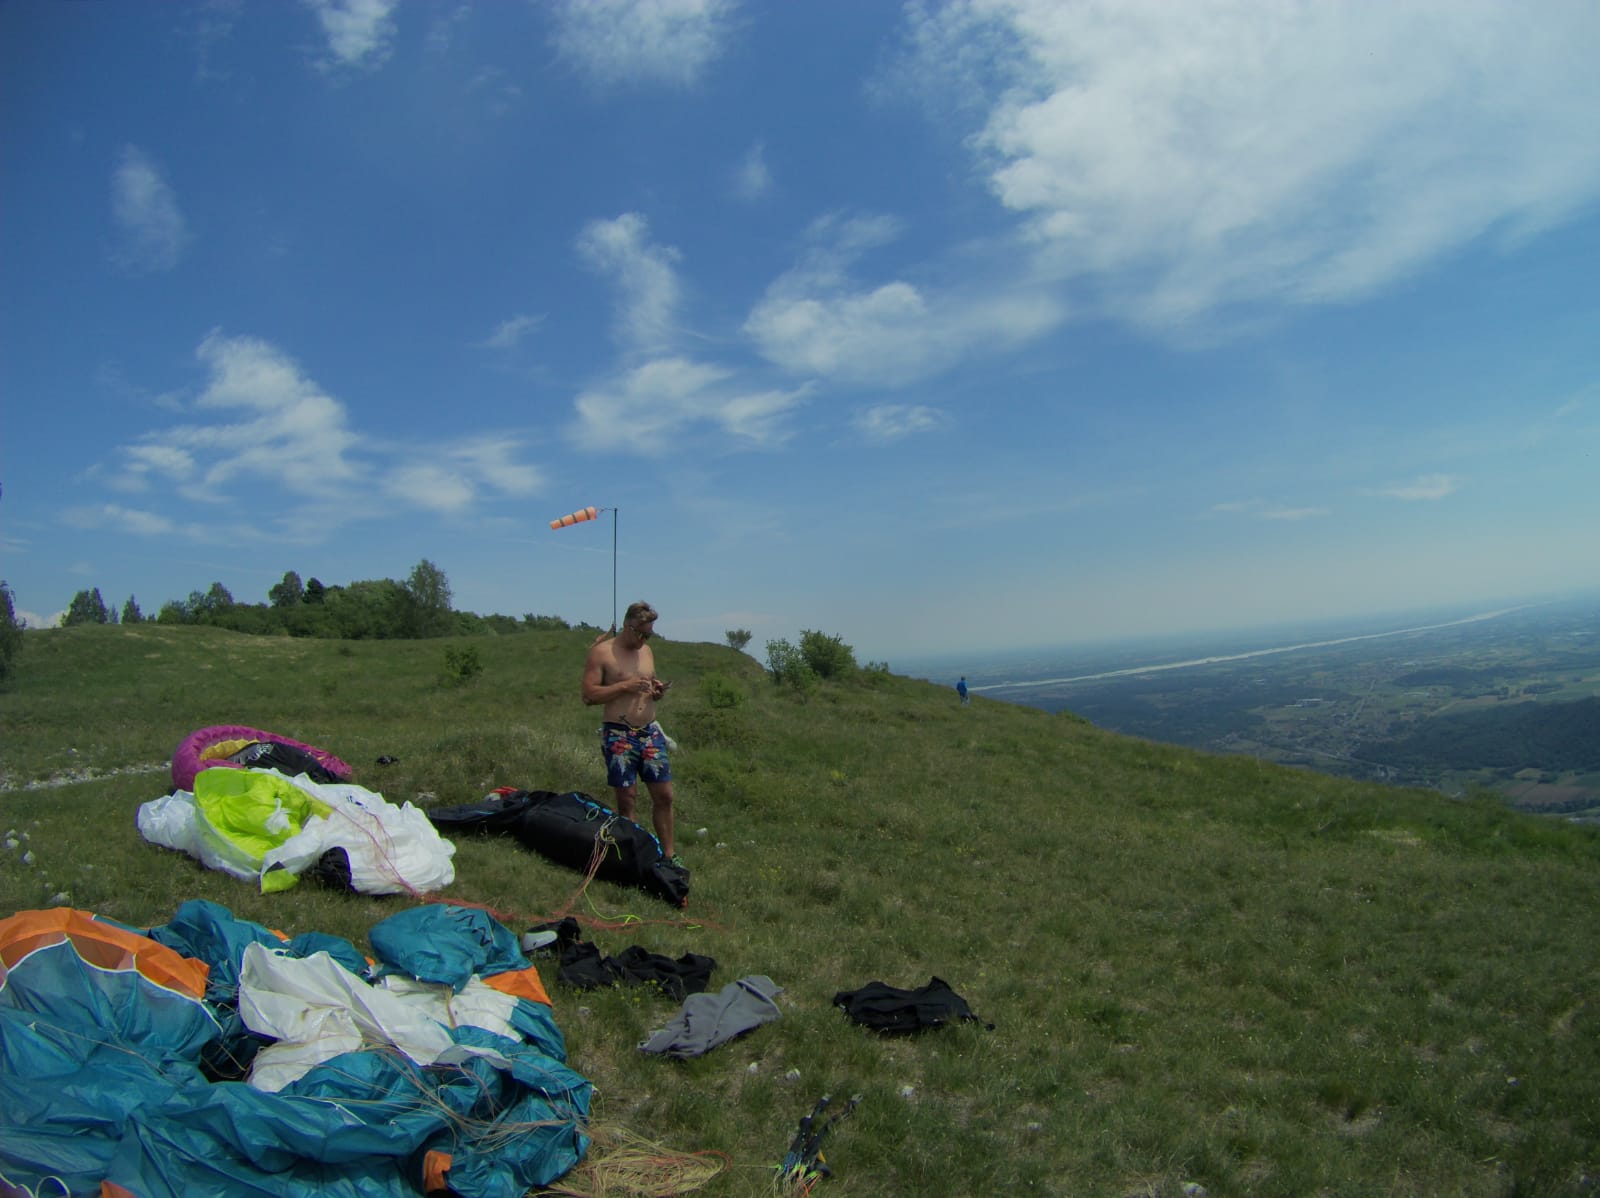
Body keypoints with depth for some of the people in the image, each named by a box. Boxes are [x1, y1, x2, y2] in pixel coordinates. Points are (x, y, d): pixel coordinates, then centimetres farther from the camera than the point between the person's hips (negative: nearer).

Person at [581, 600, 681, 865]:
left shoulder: (646, 651, 13)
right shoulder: (601, 652, -5)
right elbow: (589, 695, -11)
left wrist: (657, 691, 0)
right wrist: (625, 686, -19)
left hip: (650, 731, 6)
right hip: (618, 735, -5)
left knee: (664, 795, 5)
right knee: (627, 801, 1)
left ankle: (668, 853, 17)